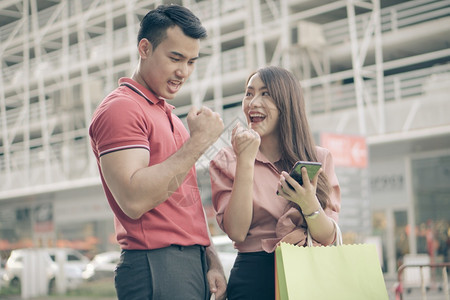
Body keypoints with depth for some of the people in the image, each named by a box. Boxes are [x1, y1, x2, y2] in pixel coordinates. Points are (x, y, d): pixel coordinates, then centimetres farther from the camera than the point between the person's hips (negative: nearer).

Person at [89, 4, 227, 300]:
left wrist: (212, 260, 12)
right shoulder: (120, 108, -10)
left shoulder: (168, 115, 20)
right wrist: (198, 141, -18)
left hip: (195, 265, 9)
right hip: (156, 270, -9)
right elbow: (134, 200, -22)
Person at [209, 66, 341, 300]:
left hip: (310, 274, 2)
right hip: (254, 277, -1)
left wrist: (309, 204, -21)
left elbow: (328, 238, -1)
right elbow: (236, 232, -11)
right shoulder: (226, 161, 1)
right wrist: (246, 160, -14)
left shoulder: (319, 158, 4)